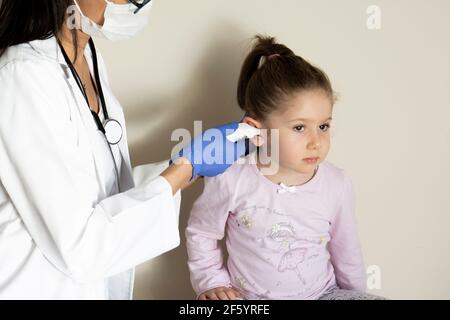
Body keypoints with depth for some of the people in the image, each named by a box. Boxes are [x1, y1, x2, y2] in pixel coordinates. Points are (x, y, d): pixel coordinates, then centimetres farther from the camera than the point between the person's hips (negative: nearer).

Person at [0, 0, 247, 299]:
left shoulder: (88, 57, 1)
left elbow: (107, 189, 4)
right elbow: (78, 246, -25)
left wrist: (195, 167, -1)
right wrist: (186, 167, -19)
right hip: (40, 285, -7)